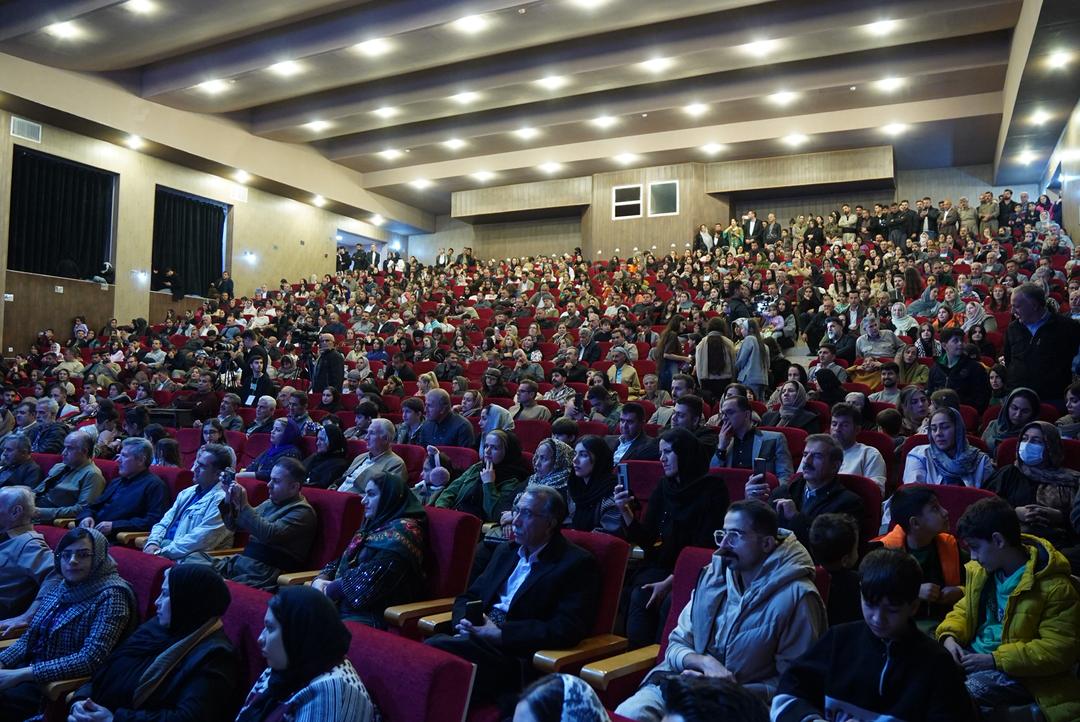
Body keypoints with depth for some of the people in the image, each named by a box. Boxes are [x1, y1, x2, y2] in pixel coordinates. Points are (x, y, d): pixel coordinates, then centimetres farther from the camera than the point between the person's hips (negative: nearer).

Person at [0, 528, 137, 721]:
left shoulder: (110, 596, -15)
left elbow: (91, 659, -22)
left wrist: (20, 674, -22)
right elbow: (30, 636, 13)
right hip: (33, 672, 7)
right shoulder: (61, 586, 6)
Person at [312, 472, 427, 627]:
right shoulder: (374, 526, 19)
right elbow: (341, 560, 19)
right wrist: (320, 579, -1)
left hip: (371, 616, -9)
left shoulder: (402, 531, -10)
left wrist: (330, 589, -10)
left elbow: (373, 576, -20)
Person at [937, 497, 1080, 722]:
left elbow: (1058, 650, -17)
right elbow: (964, 609, 16)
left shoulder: (1054, 588, -16)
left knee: (966, 693, -32)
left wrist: (994, 660, -22)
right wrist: (949, 635, -6)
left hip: (1016, 670, -6)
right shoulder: (980, 569, 4)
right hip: (972, 655, 6)